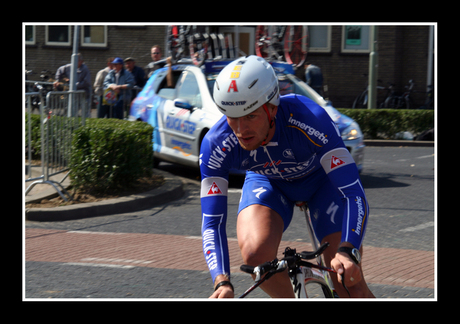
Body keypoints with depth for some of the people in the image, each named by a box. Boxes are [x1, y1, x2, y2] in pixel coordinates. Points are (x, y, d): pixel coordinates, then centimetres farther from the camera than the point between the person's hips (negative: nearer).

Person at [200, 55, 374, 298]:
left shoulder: (309, 119, -39)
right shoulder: (216, 144, -32)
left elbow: (354, 193, -40)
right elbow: (212, 222, -29)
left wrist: (347, 251, -56)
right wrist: (222, 281, -45)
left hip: (321, 178, -2)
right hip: (267, 182, 2)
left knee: (349, 284, -14)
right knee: (255, 253, -29)